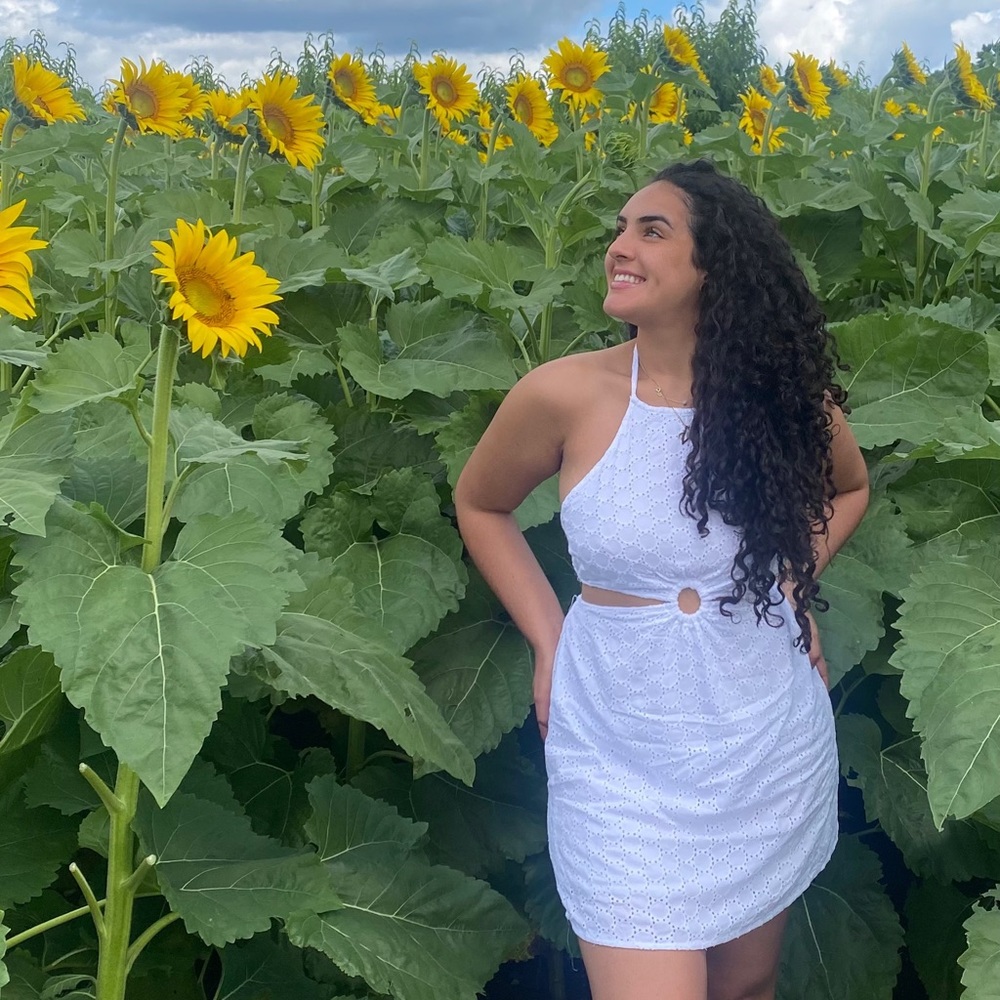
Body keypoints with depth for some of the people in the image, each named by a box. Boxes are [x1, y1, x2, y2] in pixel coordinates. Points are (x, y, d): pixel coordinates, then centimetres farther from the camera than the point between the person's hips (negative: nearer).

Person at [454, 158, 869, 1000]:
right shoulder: (564, 394, -15)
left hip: (771, 742, 3)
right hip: (624, 756, -2)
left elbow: (848, 488, 15)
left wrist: (794, 587, 1)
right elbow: (479, 506, 5)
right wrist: (548, 639, -2)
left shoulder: (785, 389, -9)